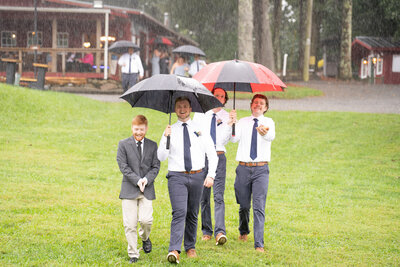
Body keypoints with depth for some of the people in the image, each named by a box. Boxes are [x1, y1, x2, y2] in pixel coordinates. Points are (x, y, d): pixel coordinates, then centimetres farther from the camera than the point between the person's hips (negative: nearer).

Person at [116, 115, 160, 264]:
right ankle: (133, 254, 10)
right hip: (129, 189, -1)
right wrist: (137, 180, -13)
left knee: (146, 220, -12)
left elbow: (156, 166, 7)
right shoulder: (123, 144, 3)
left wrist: (147, 179, -11)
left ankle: (145, 237, 23)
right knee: (130, 224, -3)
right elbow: (123, 166, -4)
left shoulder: (152, 145, 10)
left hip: (147, 190, 1)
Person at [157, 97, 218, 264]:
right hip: (177, 176, -2)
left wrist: (211, 175, -3)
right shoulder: (171, 131, 5)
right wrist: (165, 138, -14)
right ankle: (174, 251, -24)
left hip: (197, 176, 2)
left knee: (193, 214, 10)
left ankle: (190, 247, 25)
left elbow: (212, 154, 8)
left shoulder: (200, 129, 7)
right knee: (179, 212, -17)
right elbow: (161, 157, -1)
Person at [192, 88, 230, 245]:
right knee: (203, 196, 5)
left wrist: (228, 125, -16)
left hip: (218, 157, -1)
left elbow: (225, 140, -2)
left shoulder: (227, 117, 7)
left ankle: (220, 232, -20)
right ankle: (206, 231, 15)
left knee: (218, 196, -12)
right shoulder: (200, 114, 9)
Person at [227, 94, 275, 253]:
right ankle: (243, 232, 39)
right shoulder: (242, 122, 9)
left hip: (261, 169, -2)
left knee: (259, 207, -9)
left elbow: (271, 136, -19)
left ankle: (259, 244, -10)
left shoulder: (268, 122, 4)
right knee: (244, 205, 12)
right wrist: (231, 124, -25)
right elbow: (234, 139, -8)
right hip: (243, 167, 2)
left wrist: (265, 133, -43)